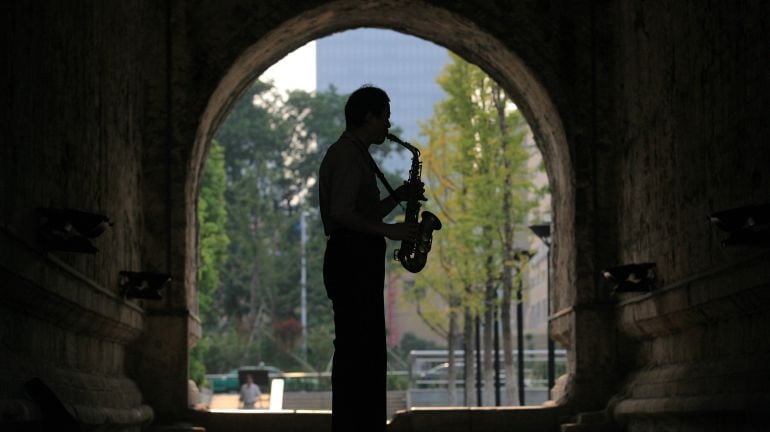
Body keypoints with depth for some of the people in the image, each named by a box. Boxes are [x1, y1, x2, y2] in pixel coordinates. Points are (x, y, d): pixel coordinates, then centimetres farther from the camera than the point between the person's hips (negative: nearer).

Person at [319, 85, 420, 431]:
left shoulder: (356, 155, 21)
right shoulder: (346, 155, -11)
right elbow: (342, 213, -22)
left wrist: (397, 196, 14)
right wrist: (389, 231, -17)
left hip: (361, 263, 11)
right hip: (351, 261, -11)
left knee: (369, 353, 11)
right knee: (354, 351, -10)